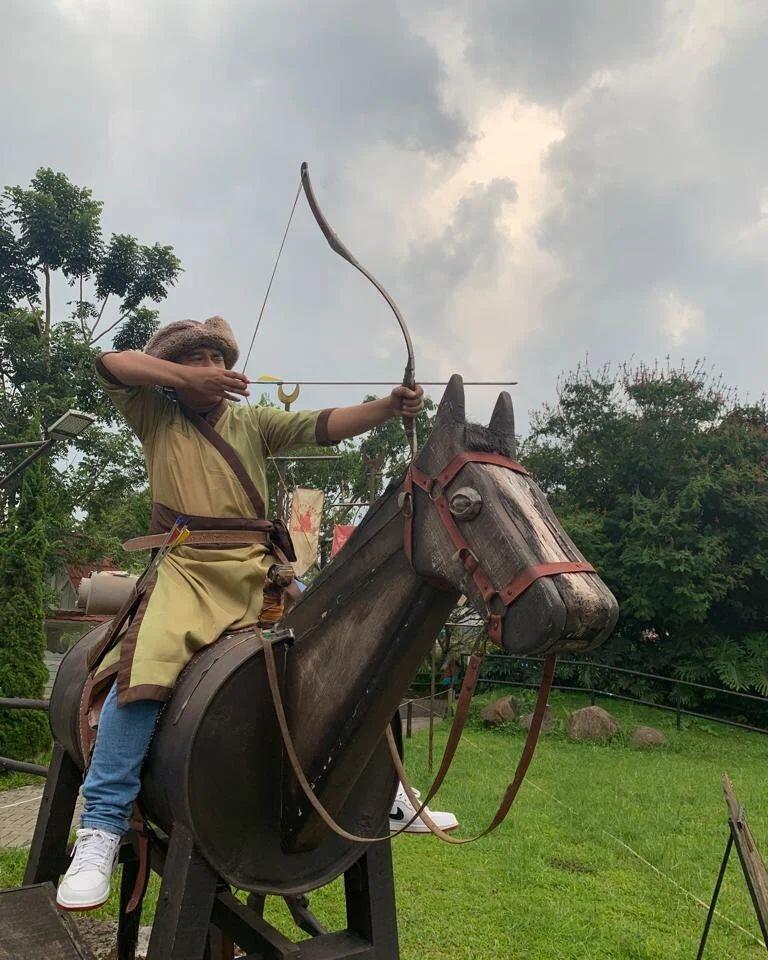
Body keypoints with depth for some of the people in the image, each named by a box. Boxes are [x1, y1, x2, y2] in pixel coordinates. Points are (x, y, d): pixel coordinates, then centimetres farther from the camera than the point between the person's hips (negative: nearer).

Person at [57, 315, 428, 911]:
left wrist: (389, 407, -14)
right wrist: (189, 379, -8)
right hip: (186, 570, -3)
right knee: (144, 665, -29)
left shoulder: (255, 421, 16)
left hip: (259, 571, 3)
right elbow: (112, 365, -2)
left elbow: (325, 426, 2)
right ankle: (102, 826, -17)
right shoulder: (156, 417, 12)